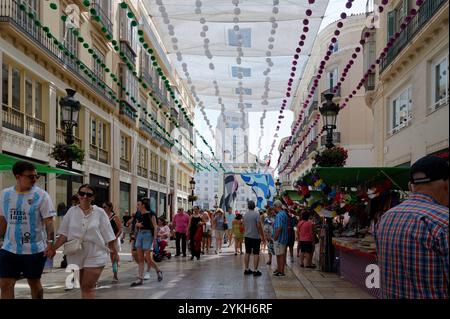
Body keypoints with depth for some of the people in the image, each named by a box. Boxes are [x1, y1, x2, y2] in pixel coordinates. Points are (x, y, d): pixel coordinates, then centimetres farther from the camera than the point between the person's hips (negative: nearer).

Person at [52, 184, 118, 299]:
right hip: (76, 254, 3)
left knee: (88, 287, -9)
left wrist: (114, 251, 2)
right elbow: (64, 234, 2)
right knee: (83, 287, 14)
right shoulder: (72, 211, 3)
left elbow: (108, 235, 0)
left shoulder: (99, 212, -3)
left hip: (95, 255, -3)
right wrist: (53, 248, -7)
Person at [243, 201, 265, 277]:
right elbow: (259, 226, -15)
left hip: (247, 236, 6)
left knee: (247, 253, 12)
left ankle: (246, 269, 18)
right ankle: (255, 271, -1)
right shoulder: (256, 214, -13)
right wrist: (262, 236, -8)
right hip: (255, 236, -5)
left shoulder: (245, 214, 4)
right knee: (256, 254, -1)